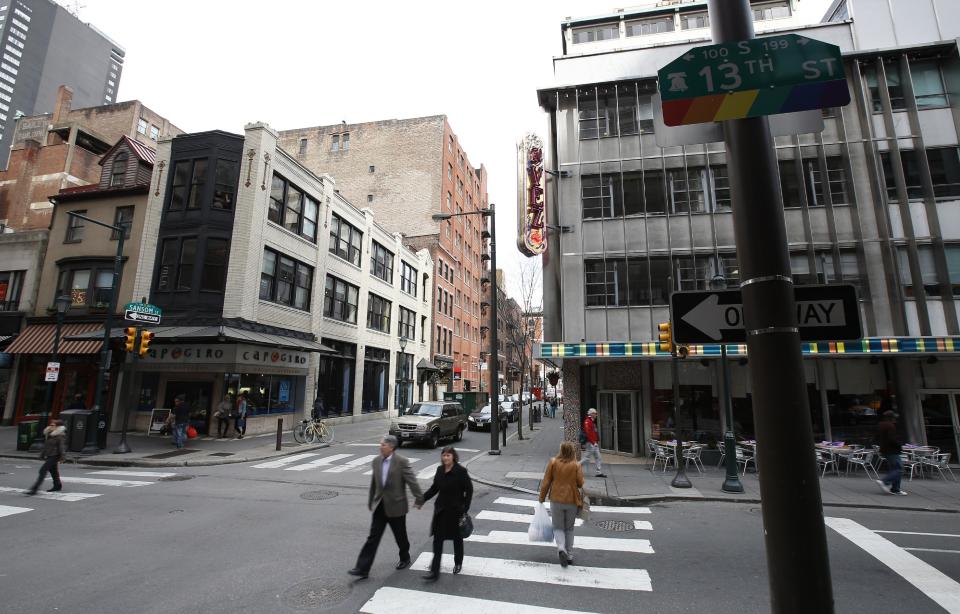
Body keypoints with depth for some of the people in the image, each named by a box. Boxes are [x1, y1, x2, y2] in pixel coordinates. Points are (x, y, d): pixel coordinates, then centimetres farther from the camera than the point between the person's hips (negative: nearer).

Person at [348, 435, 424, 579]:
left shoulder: (402, 462, -16)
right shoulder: (376, 461, 1)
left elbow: (412, 482, -14)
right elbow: (373, 483, 11)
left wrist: (419, 499, -13)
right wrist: (370, 501, 16)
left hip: (396, 506, -4)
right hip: (380, 506, 4)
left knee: (400, 536, 13)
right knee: (373, 537, 3)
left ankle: (405, 559, 37)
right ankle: (362, 568, 9)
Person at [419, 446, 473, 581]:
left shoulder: (461, 471, -16)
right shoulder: (440, 470, 0)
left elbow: (469, 490, -11)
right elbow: (434, 488, 9)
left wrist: (465, 509, -15)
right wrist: (422, 499, -1)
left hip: (456, 510, -4)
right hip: (441, 509, 4)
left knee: (457, 538, 15)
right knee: (437, 539, 2)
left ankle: (458, 563, 39)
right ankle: (434, 571, 9)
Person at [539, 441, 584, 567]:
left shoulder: (553, 462, -9)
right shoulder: (576, 465, -10)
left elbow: (546, 482, -6)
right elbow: (580, 484, -7)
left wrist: (542, 498, 5)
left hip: (556, 500, -1)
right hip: (572, 501, 1)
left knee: (558, 527, 12)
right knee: (569, 528, 19)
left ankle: (561, 548, -12)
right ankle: (569, 555, 22)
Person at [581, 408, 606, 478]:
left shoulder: (593, 422, 16)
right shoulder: (587, 421, -15)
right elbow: (588, 433, -23)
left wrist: (597, 441, 16)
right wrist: (593, 442, -23)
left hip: (595, 444, 10)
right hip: (590, 443, -10)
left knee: (597, 457, 9)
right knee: (586, 458, -4)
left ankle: (599, 472, 12)